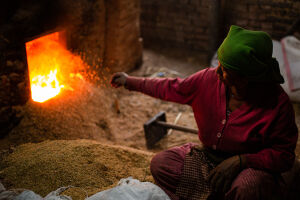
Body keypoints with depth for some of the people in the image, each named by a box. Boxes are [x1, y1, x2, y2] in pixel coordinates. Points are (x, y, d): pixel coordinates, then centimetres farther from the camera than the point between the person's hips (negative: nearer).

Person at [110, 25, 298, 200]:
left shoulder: (278, 103, -22)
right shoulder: (209, 79, -10)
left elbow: (284, 155, -16)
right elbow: (171, 88, 7)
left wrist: (241, 160, -28)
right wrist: (130, 82, 14)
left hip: (252, 167, -4)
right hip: (208, 159, 5)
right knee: (160, 163, -13)